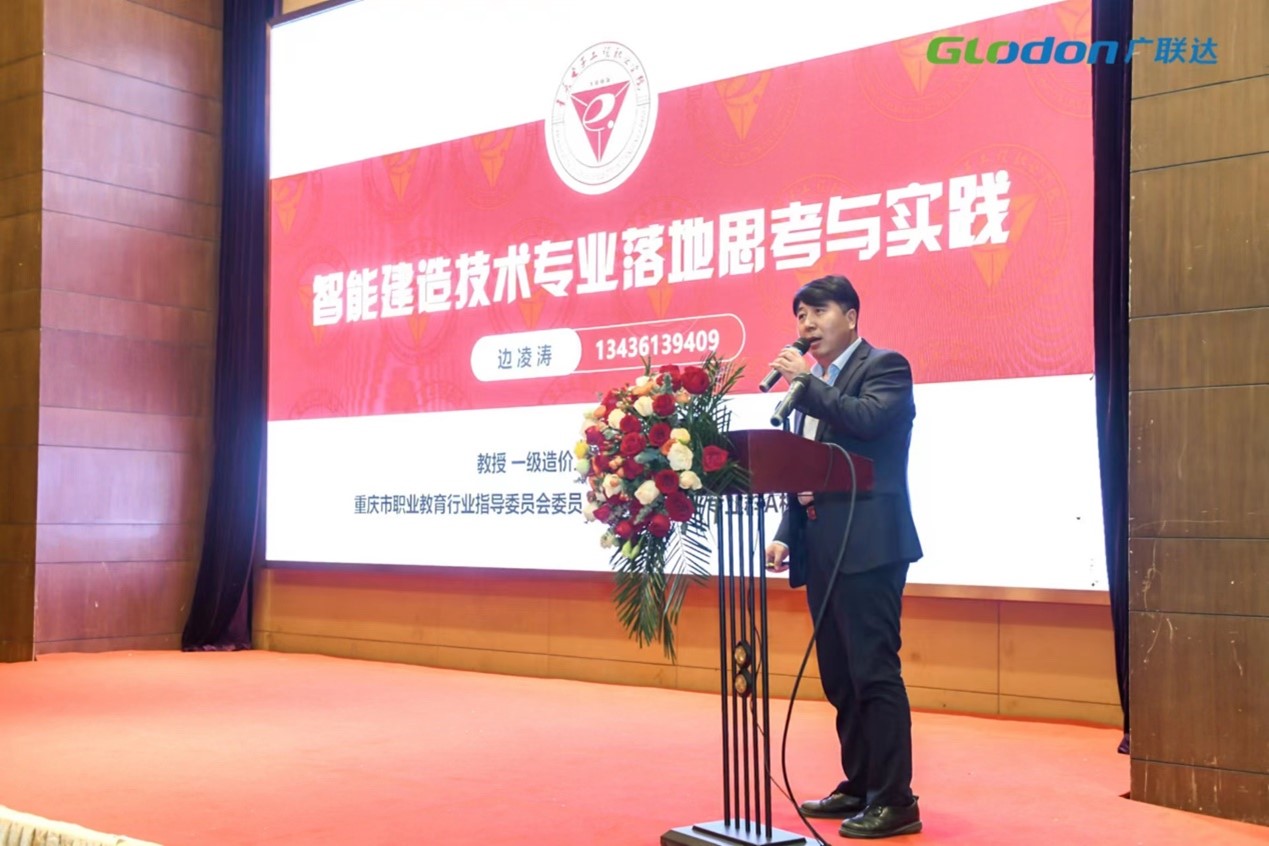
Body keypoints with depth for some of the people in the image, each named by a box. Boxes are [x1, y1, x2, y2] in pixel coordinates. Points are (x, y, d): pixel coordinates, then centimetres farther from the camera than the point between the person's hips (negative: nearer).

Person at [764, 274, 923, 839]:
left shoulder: (885, 367, -1)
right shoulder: (814, 386, 20)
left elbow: (868, 420, -22)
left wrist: (805, 381, -15)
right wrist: (787, 535, 10)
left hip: (867, 545, -8)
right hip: (821, 549, 8)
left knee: (874, 673, -8)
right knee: (839, 677, 12)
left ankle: (895, 800, -1)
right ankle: (859, 786, 23)